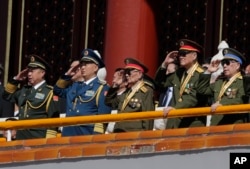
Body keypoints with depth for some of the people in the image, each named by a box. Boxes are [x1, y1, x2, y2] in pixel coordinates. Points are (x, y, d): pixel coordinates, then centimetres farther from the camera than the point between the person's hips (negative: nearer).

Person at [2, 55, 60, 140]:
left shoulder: (49, 92, -5)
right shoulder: (24, 90, 17)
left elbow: (53, 120, -10)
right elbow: (7, 95, 30)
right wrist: (15, 79, 16)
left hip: (39, 139, -7)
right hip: (21, 138, 7)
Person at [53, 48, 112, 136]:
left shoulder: (102, 88, -4)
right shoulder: (75, 86, 20)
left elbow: (103, 116, -11)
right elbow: (58, 90, 32)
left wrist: (97, 136, -20)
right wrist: (67, 75, 18)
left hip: (87, 136, -7)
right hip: (68, 135, 7)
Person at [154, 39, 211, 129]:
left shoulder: (202, 75, -9)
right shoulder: (179, 73, 16)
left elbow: (195, 98, -18)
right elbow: (160, 83, 23)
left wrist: (175, 108, -25)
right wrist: (165, 64, 11)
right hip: (174, 122, 7)